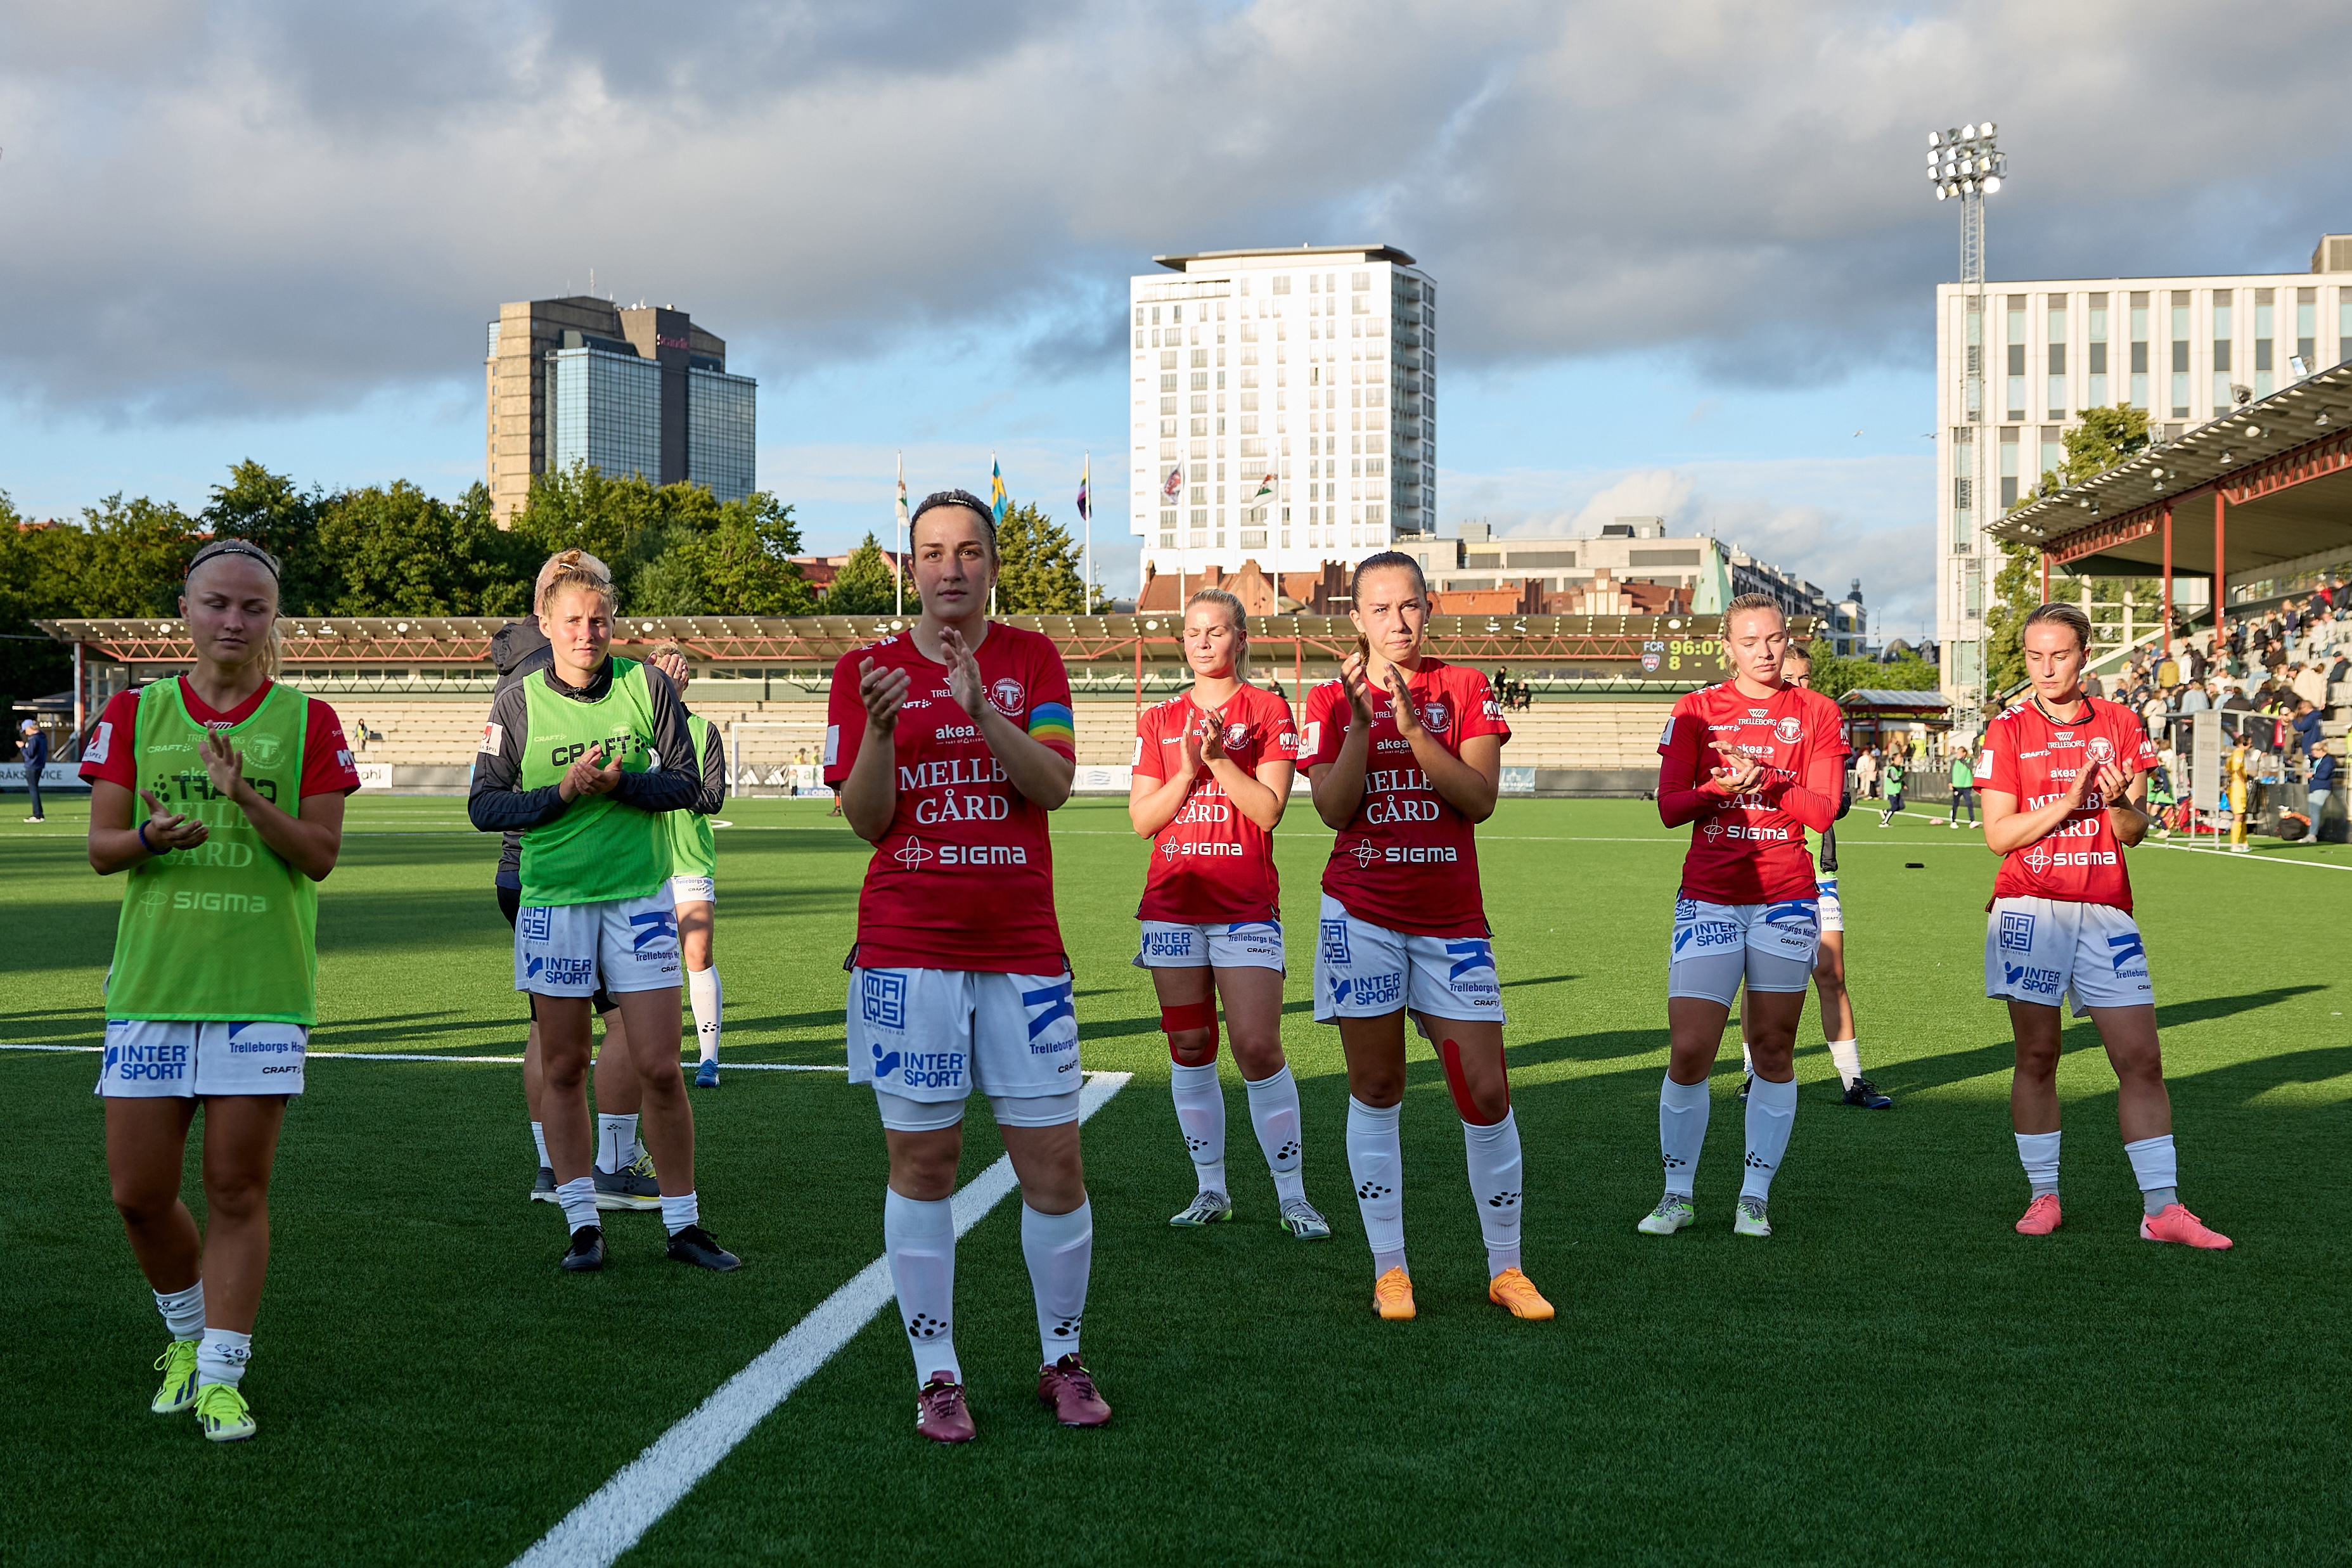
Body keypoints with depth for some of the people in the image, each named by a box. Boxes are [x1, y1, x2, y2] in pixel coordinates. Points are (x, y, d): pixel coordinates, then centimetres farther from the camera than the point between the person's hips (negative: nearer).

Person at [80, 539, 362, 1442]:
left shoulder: (308, 722, 2)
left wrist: (246, 797, -19)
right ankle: (187, 1332, 29)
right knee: (138, 1194, 4)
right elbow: (100, 847, 5)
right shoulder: (134, 713, 7)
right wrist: (150, 838, -17)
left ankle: (220, 1376, 10)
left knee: (237, 1190, -1)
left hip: (263, 991, -2)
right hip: (150, 985, 2)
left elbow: (321, 855, -3)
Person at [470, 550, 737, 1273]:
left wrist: (620, 784, -16)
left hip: (640, 898, 0)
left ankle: (683, 1225, 12)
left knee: (659, 1069, -1)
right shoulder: (518, 703, 0)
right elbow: (485, 805, -1)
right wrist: (563, 792, -15)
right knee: (564, 1069, 6)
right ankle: (583, 1225, 18)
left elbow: (686, 784, 1)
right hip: (552, 903, 0)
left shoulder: (648, 686, 1)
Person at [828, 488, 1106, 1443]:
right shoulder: (865, 671, 5)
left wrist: (983, 710, -22)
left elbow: (1055, 785, -7)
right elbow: (864, 820, -1)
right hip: (907, 954, -1)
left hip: (1023, 953, 1)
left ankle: (1063, 1360, 20)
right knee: (921, 1164, 3)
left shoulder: (1032, 659, 7)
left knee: (1054, 1163, 2)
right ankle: (937, 1375, 13)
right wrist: (879, 728, -19)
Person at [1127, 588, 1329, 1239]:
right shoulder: (1158, 721, 12)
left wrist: (1219, 757, -16)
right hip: (1172, 905, 3)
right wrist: (1189, 769, -9)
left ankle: (1292, 1196, 1)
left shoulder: (1268, 710, 2)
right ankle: (1211, 1189, 16)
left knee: (1258, 1049, -9)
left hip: (1247, 905, -3)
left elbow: (1268, 810, -6)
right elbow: (1142, 819, 5)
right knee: (1190, 1050, 5)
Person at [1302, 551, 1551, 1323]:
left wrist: (1412, 725, -17)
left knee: (1487, 1092, -2)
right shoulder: (1331, 700, 5)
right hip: (1362, 916, 0)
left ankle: (1506, 1267, 11)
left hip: (1452, 919, 0)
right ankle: (1390, 1268, 13)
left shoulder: (1465, 689, 5)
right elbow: (1333, 810, -7)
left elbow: (1480, 799, -8)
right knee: (1375, 1092, 4)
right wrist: (1360, 721, -16)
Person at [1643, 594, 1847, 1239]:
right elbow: (1669, 807, -1)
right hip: (1708, 897, -1)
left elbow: (1823, 811, -3)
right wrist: (1722, 787, -19)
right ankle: (1677, 1194, 8)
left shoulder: (1816, 714, 6)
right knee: (1688, 1053, -7)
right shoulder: (1696, 711, 5)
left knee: (1773, 1052, 4)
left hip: (1786, 900, 1)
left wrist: (1763, 779, -18)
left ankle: (1754, 1197, 14)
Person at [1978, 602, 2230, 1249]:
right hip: (2031, 909, -2)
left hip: (2106, 912, 2)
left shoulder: (2121, 726, 10)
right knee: (2036, 1057, 1)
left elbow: (2134, 832, 8)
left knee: (2143, 1059, -3)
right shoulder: (2008, 732, 3)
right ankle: (2044, 1197, 12)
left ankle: (2161, 1209, 1)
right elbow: (1998, 835, -3)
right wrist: (2070, 801, -14)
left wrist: (2119, 803, -14)